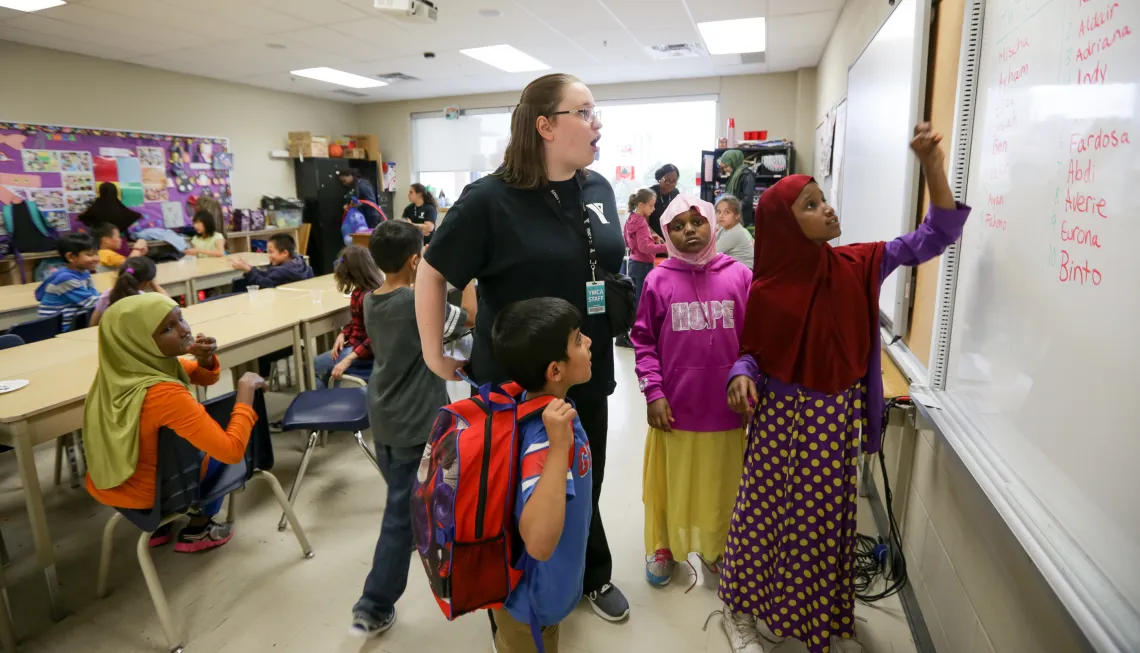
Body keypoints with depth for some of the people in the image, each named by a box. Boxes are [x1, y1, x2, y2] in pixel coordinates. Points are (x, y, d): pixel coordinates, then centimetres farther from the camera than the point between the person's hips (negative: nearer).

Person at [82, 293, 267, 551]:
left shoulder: (123, 366, -9)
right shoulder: (163, 394, -34)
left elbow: (206, 378, 3)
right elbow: (232, 450, -33)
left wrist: (204, 357, -19)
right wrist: (246, 389, -24)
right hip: (147, 492, -6)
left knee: (208, 433, 26)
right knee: (222, 446, 13)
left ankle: (161, 524, 30)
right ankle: (196, 532, 21)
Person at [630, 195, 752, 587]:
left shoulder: (740, 276, -4)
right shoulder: (658, 280, -5)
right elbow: (643, 341, -1)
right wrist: (653, 393, -7)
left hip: (725, 407, 1)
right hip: (673, 408, 0)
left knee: (720, 485, 17)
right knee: (668, 482, 16)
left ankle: (716, 548, 43)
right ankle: (662, 546, 41)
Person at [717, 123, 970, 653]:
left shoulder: (858, 266, -3)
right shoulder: (766, 289, -10)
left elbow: (936, 236, -5)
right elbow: (752, 352, -4)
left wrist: (932, 164, -15)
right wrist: (742, 378, -26)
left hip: (836, 418, 3)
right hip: (779, 415, -2)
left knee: (827, 518, 17)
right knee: (765, 512, 10)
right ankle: (744, 608, 32)